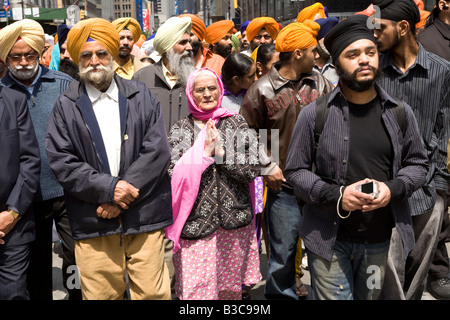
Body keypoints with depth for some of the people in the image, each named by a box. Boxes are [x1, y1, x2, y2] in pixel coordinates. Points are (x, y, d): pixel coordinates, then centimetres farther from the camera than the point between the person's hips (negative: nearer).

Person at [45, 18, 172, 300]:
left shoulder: (142, 97, 8)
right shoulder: (66, 107, 8)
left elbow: (158, 151, -2)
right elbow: (61, 162, -1)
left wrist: (118, 199, -9)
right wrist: (108, 188, -14)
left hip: (144, 217, 0)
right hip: (92, 222, 0)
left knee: (153, 292, 3)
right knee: (100, 293, 6)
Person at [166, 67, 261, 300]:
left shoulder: (236, 123, 7)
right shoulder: (180, 130, 6)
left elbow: (252, 169, -2)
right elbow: (172, 175, -7)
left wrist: (220, 152, -11)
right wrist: (205, 152, -14)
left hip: (234, 222, 1)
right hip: (195, 225, -1)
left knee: (230, 289, 12)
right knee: (196, 290, -1)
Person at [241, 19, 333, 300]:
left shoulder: (321, 84, 7)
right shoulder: (263, 89, -3)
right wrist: (268, 167, -5)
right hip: (284, 184, -3)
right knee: (283, 248, 6)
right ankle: (281, 293, 26)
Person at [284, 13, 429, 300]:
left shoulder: (400, 113, 2)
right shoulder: (315, 115, -6)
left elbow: (418, 163, 10)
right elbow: (295, 171, -2)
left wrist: (393, 188, -10)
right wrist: (336, 195, -17)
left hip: (382, 241, 3)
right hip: (330, 240, -2)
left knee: (373, 297, 17)